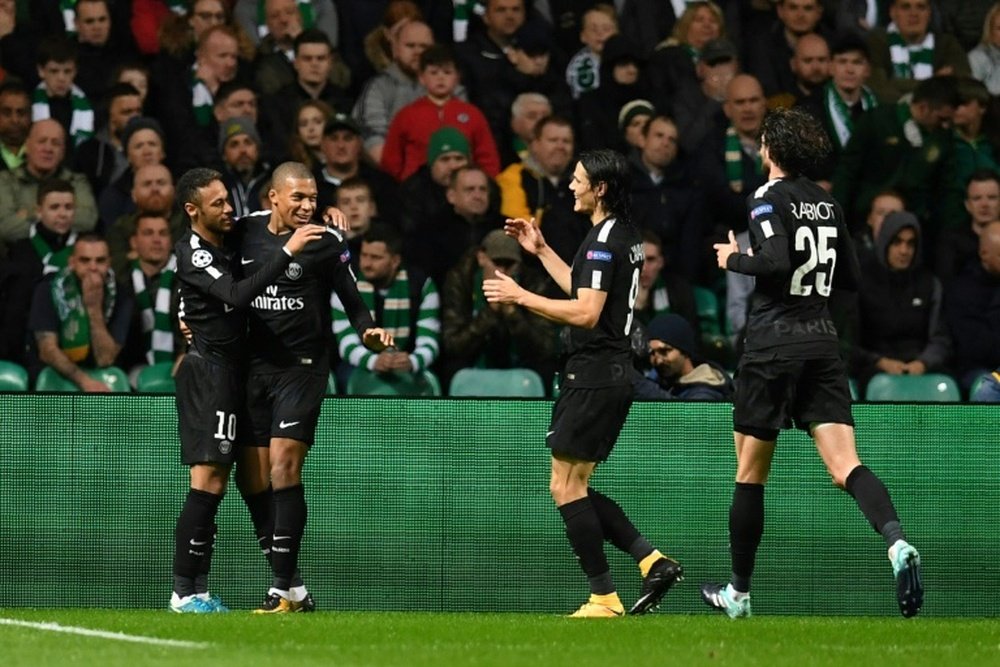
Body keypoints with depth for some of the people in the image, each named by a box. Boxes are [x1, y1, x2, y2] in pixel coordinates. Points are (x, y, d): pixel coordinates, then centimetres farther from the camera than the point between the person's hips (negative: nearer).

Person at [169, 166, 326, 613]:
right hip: (208, 370, -9)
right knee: (207, 484, -13)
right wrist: (288, 251, -33)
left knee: (215, 484, 7)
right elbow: (237, 295, -30)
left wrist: (326, 221, 9)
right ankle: (184, 592, -13)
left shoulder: (230, 238, 10)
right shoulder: (193, 255, -15)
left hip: (229, 370, 9)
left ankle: (197, 590, 8)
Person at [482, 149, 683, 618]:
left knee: (565, 486, -6)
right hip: (611, 372, 10)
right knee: (574, 488, 14)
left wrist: (521, 297, -18)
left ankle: (604, 598, -6)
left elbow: (586, 313, -22)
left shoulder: (604, 239, -15)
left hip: (593, 376, -10)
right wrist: (541, 251, 28)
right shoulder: (624, 235, 15)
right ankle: (652, 561, 5)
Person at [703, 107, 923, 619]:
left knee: (750, 474, 9)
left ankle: (739, 592, 18)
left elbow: (776, 261, -21)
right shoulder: (828, 205, 12)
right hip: (822, 342, 5)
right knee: (846, 466, -7)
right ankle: (897, 543, -35)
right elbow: (851, 278, 17)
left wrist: (735, 259, -4)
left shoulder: (767, 197, -7)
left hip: (773, 343, -5)